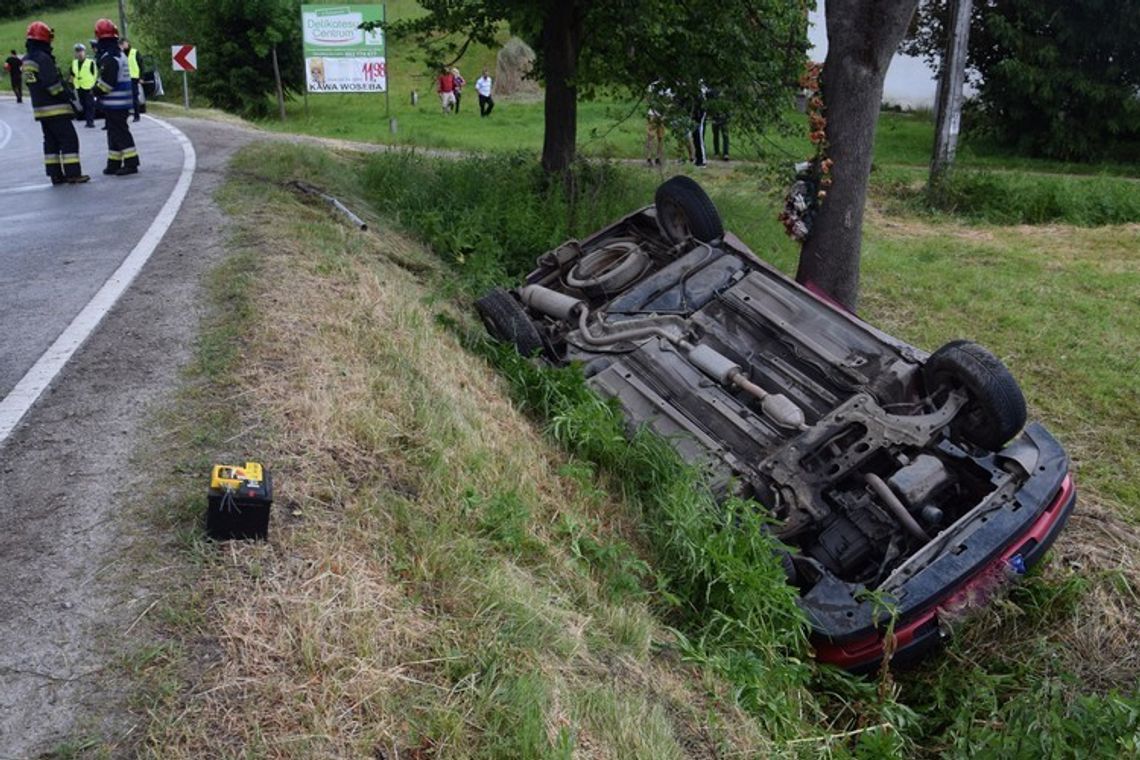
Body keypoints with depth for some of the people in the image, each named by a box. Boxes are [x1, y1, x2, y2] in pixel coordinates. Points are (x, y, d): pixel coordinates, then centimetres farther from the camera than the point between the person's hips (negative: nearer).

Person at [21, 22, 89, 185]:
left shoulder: (25, 61, 12)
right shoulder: (43, 58, -17)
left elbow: (34, 84, 16)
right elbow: (53, 83, -21)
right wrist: (68, 97, -12)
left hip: (40, 108, 9)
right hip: (56, 109, -9)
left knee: (51, 141, 12)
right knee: (69, 139, -4)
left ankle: (55, 174, 14)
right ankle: (73, 173, -7)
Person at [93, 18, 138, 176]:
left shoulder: (109, 58, -17)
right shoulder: (120, 54, 15)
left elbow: (107, 82, -21)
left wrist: (96, 90, -5)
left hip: (113, 103, -10)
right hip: (122, 102, 10)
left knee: (120, 133, -7)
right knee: (115, 132, 15)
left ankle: (131, 163, -9)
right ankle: (114, 163, 21)